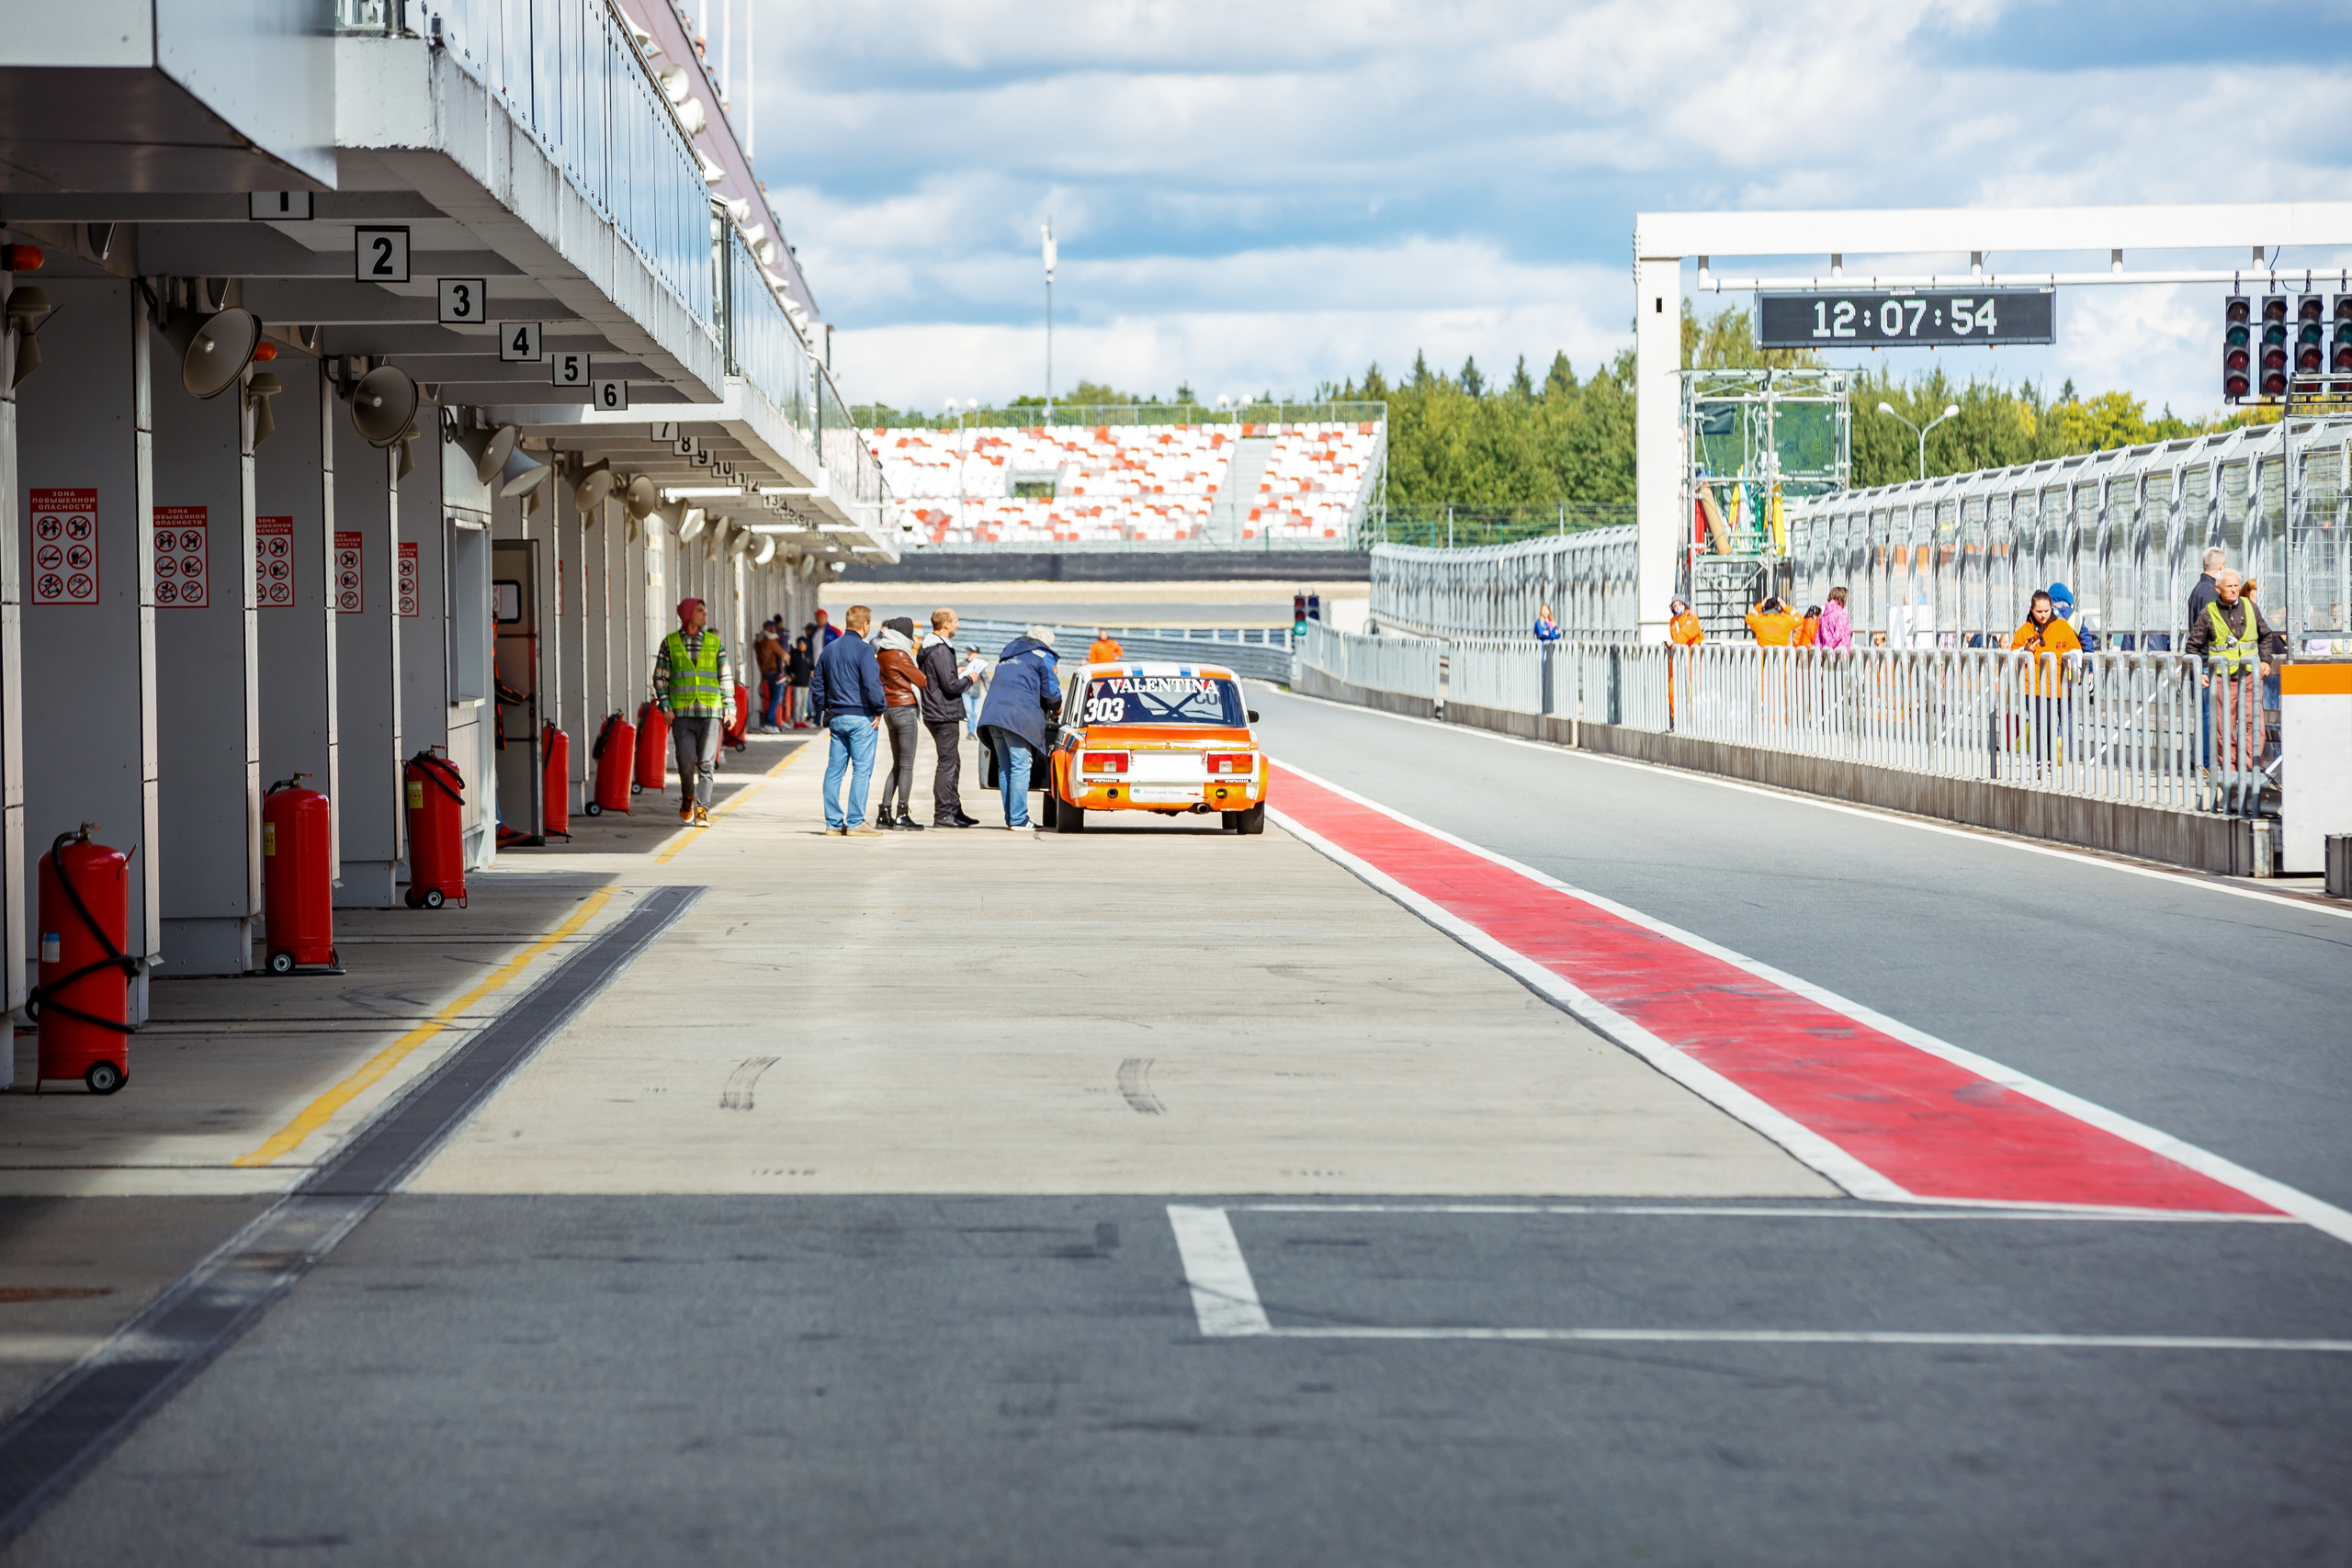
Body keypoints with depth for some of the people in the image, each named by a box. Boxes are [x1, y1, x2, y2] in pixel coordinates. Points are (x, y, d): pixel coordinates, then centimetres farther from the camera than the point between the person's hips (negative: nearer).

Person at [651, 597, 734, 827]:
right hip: (681, 712, -1)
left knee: (706, 763, -6)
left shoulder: (715, 643, 11)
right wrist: (665, 705, -2)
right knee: (686, 760, -7)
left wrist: (730, 706, 4)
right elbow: (660, 677, 8)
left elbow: (726, 677, 13)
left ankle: (702, 810, -3)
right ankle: (687, 797, 20)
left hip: (710, 712, 1)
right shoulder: (670, 643, 7)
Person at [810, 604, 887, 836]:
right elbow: (872, 684, -19)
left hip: (836, 718, 7)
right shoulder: (863, 650, -11)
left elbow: (817, 686, 16)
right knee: (862, 770, -4)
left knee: (834, 770, 9)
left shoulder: (828, 650, 12)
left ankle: (833, 822, 10)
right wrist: (878, 711, -6)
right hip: (860, 718, -7)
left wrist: (824, 713, 22)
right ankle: (855, 823, -7)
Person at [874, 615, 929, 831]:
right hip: (905, 708, -8)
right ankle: (903, 815, -4)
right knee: (906, 765, -4)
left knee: (897, 764, 13)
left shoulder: (881, 653, 11)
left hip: (889, 708, 8)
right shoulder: (899, 654, -13)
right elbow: (921, 680, -7)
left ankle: (884, 813, 10)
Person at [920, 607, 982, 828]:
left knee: (952, 762, 17)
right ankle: (943, 814, -6)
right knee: (948, 763, -7)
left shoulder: (927, 648, 13)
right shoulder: (941, 650, -19)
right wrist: (968, 679, -5)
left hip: (934, 713, 11)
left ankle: (954, 811, 23)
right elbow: (950, 685, -22)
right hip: (944, 715, -11)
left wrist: (956, 671, 16)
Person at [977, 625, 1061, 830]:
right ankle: (1018, 819, -11)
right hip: (1018, 717, -7)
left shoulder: (1008, 654, 28)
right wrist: (1056, 710, 24)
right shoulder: (1043, 657, 7)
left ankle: (1010, 817, 11)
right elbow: (1051, 691, 2)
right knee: (1020, 766, -7)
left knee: (1005, 767, 11)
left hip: (992, 713, 7)